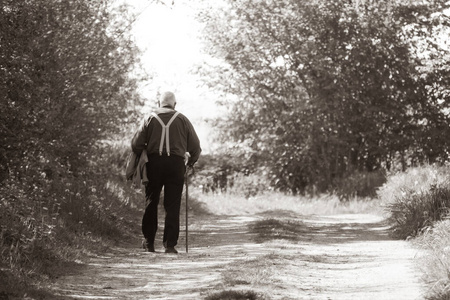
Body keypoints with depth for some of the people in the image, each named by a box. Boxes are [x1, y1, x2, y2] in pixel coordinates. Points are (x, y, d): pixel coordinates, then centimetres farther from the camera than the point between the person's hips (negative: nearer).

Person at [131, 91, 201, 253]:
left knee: (151, 203, 12)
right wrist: (190, 162, 20)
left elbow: (136, 144, -1)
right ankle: (170, 244, -3)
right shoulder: (182, 120, 4)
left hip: (154, 162, 1)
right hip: (176, 163, -1)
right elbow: (195, 146, 5)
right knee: (172, 205, 2)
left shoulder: (150, 119, 4)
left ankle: (149, 241, 16)